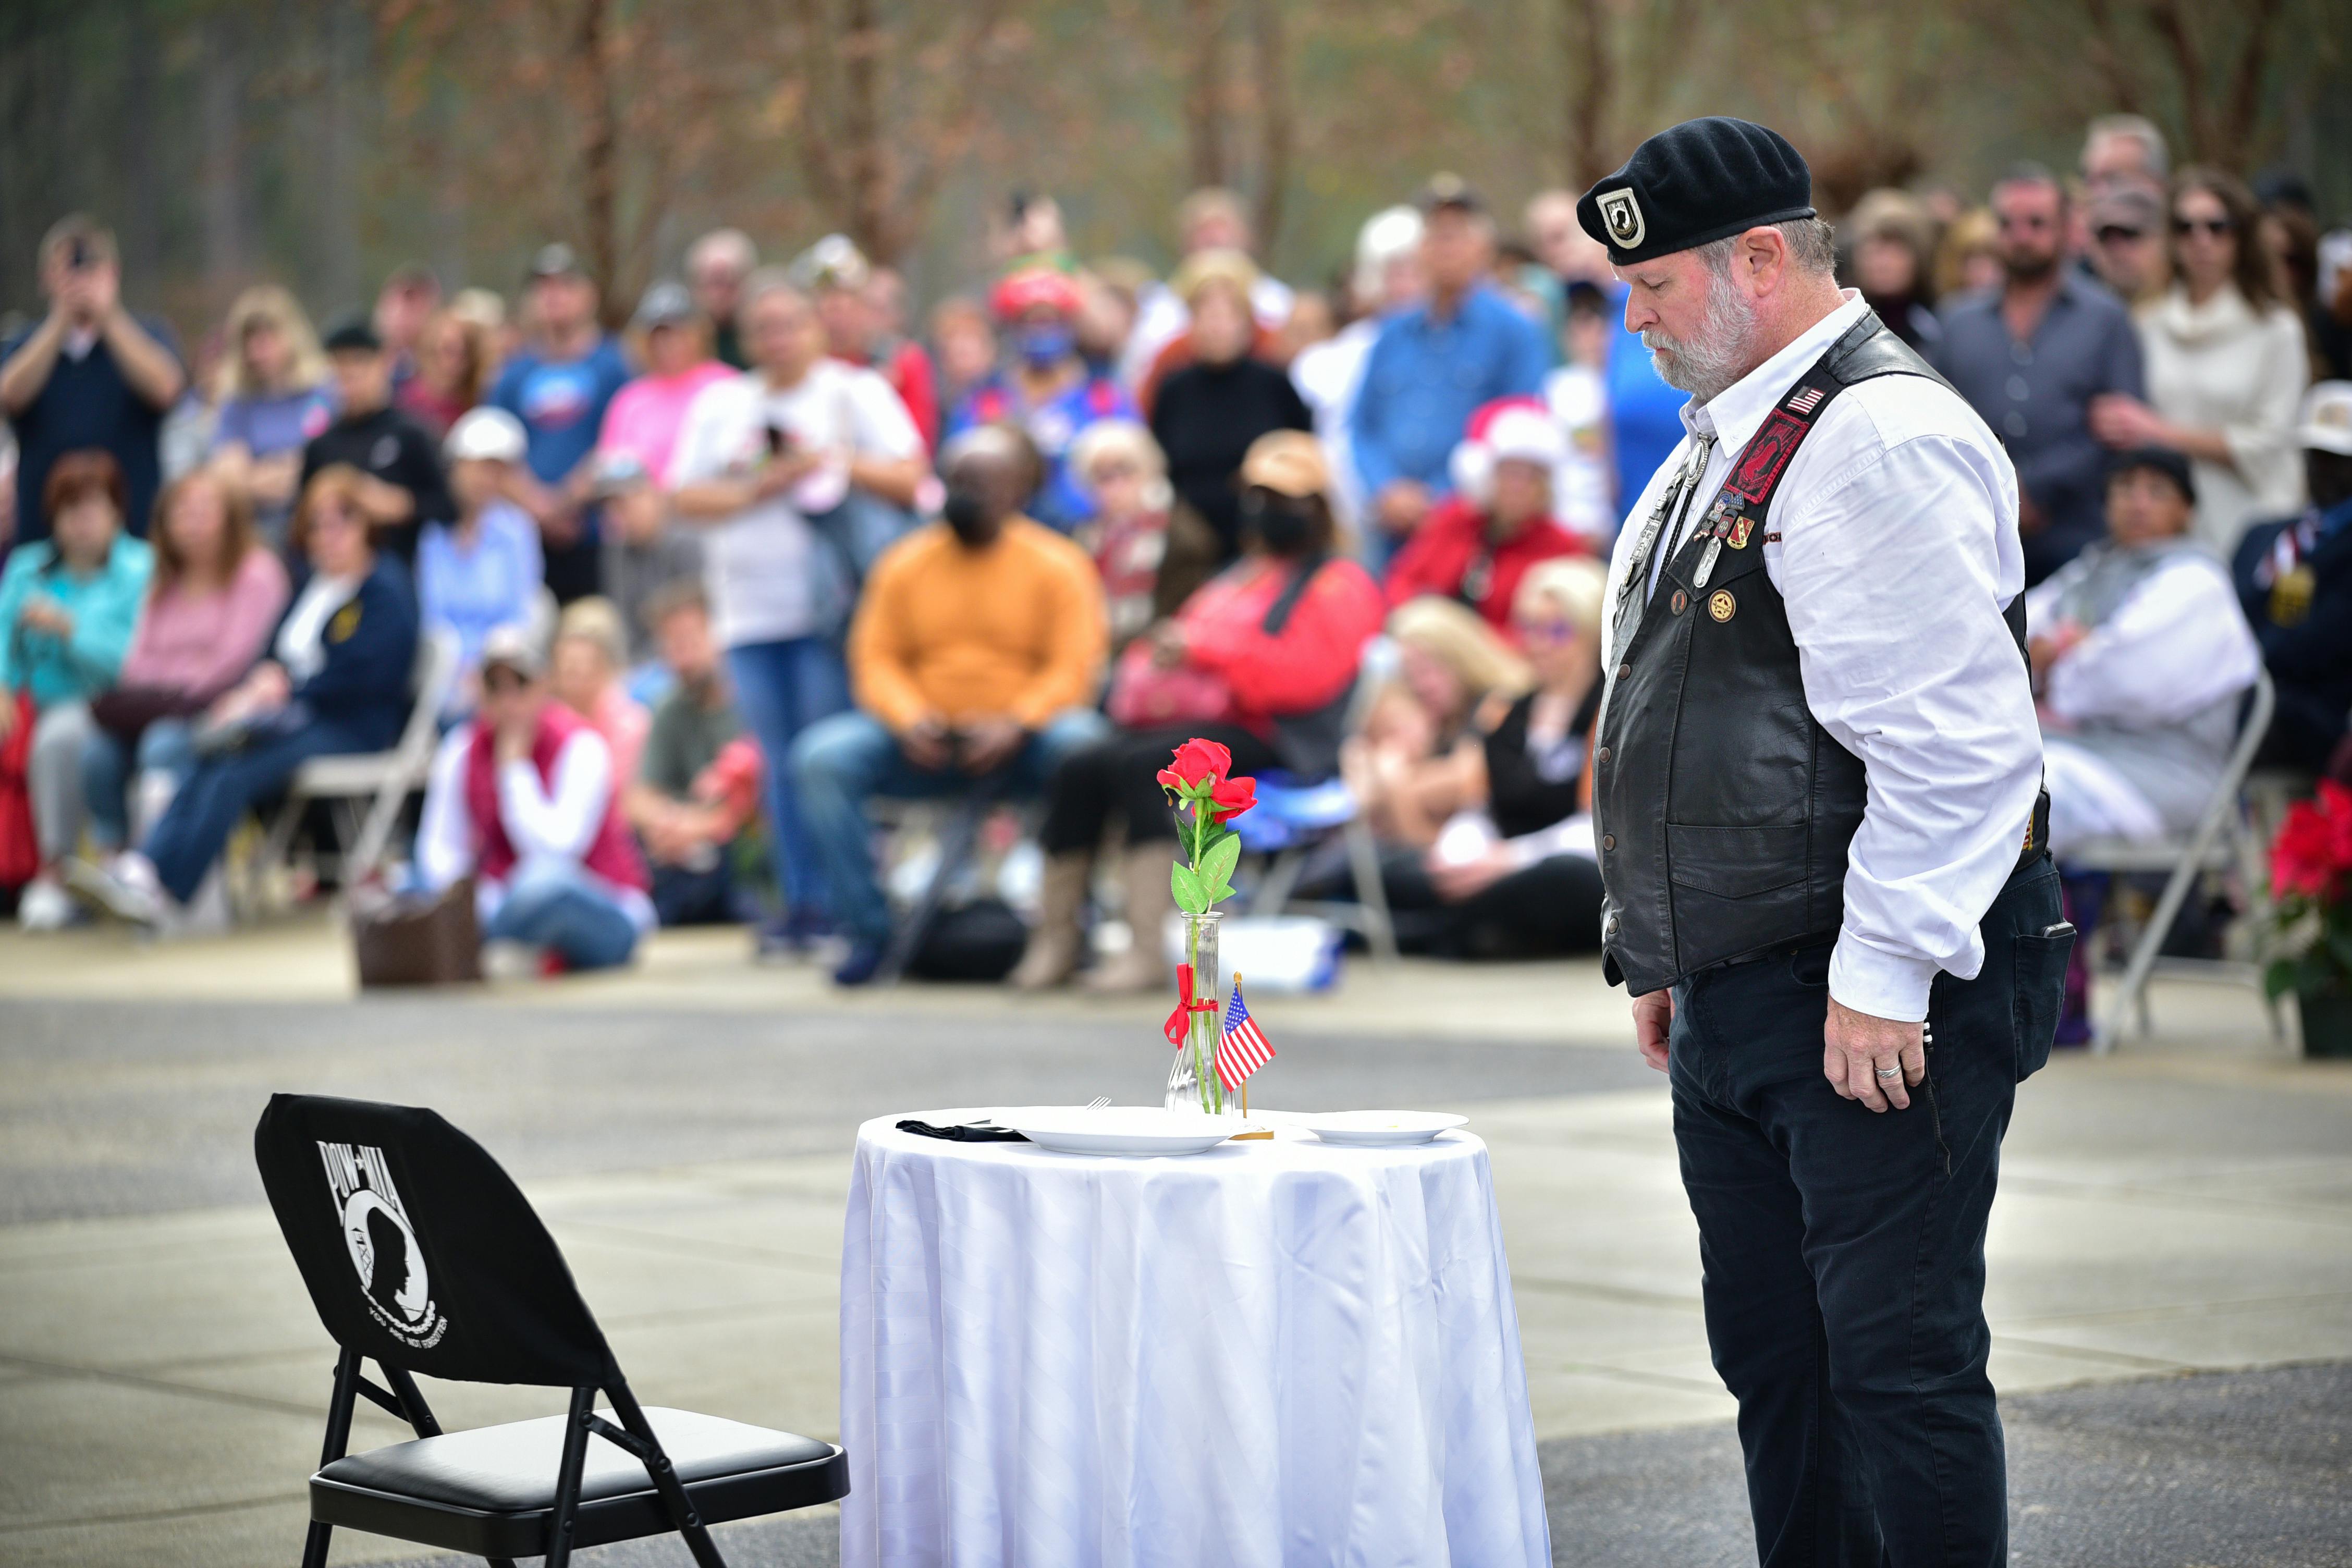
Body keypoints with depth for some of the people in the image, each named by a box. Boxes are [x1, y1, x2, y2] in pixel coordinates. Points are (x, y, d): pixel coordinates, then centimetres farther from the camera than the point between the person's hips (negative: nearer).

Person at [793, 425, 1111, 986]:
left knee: (1081, 744, -36)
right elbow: (876, 659, 4)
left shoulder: (1058, 566, -1)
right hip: (925, 746, 3)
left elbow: (1074, 667, -9)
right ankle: (866, 929, -16)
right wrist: (909, 720, -16)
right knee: (823, 755, -21)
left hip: (1019, 745, -3)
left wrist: (1015, 725, -24)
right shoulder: (906, 563, 7)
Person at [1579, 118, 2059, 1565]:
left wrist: (1881, 977, -21)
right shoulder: (1726, 443, 18)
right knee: (1772, 1357, 14)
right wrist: (1663, 955, 22)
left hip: (1874, 1007, -10)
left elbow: (1955, 740, -21)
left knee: (1896, 1357, -6)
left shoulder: (1882, 436, -15)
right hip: (1736, 997, 10)